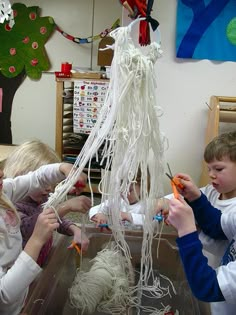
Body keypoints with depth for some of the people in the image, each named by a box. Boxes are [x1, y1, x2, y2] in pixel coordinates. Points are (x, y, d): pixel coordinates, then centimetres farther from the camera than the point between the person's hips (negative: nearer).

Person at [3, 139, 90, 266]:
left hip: (45, 264, 7)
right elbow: (25, 228, -38)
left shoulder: (42, 199, 2)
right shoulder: (11, 205, -20)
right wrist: (66, 206, -43)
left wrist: (76, 231, -7)